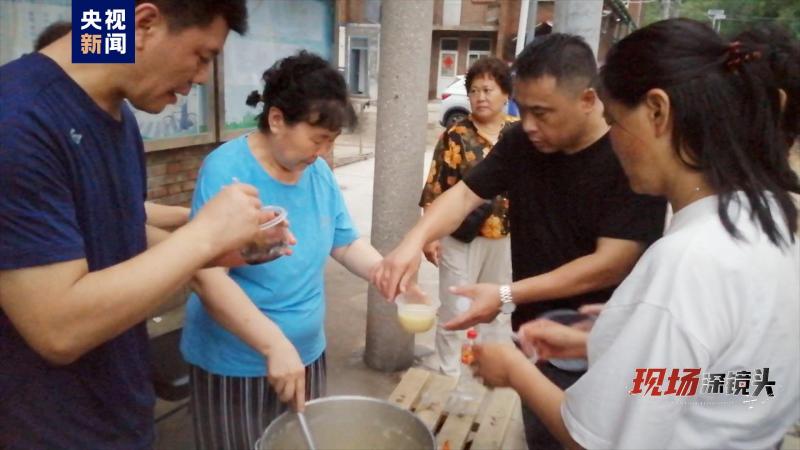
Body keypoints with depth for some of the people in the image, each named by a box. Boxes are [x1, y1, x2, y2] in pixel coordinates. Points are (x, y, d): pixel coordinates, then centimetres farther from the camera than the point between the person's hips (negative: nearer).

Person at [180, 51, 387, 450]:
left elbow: (347, 243, 7)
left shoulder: (318, 173, 0)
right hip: (235, 365, -6)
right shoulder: (226, 170, -20)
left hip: (307, 354, 6)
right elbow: (208, 276, -26)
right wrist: (274, 344, -32)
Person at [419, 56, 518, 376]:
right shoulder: (455, 135, -8)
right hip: (460, 237, -3)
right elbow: (435, 187, -8)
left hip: (505, 238, 4)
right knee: (454, 310, 6)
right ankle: (449, 376, 24)